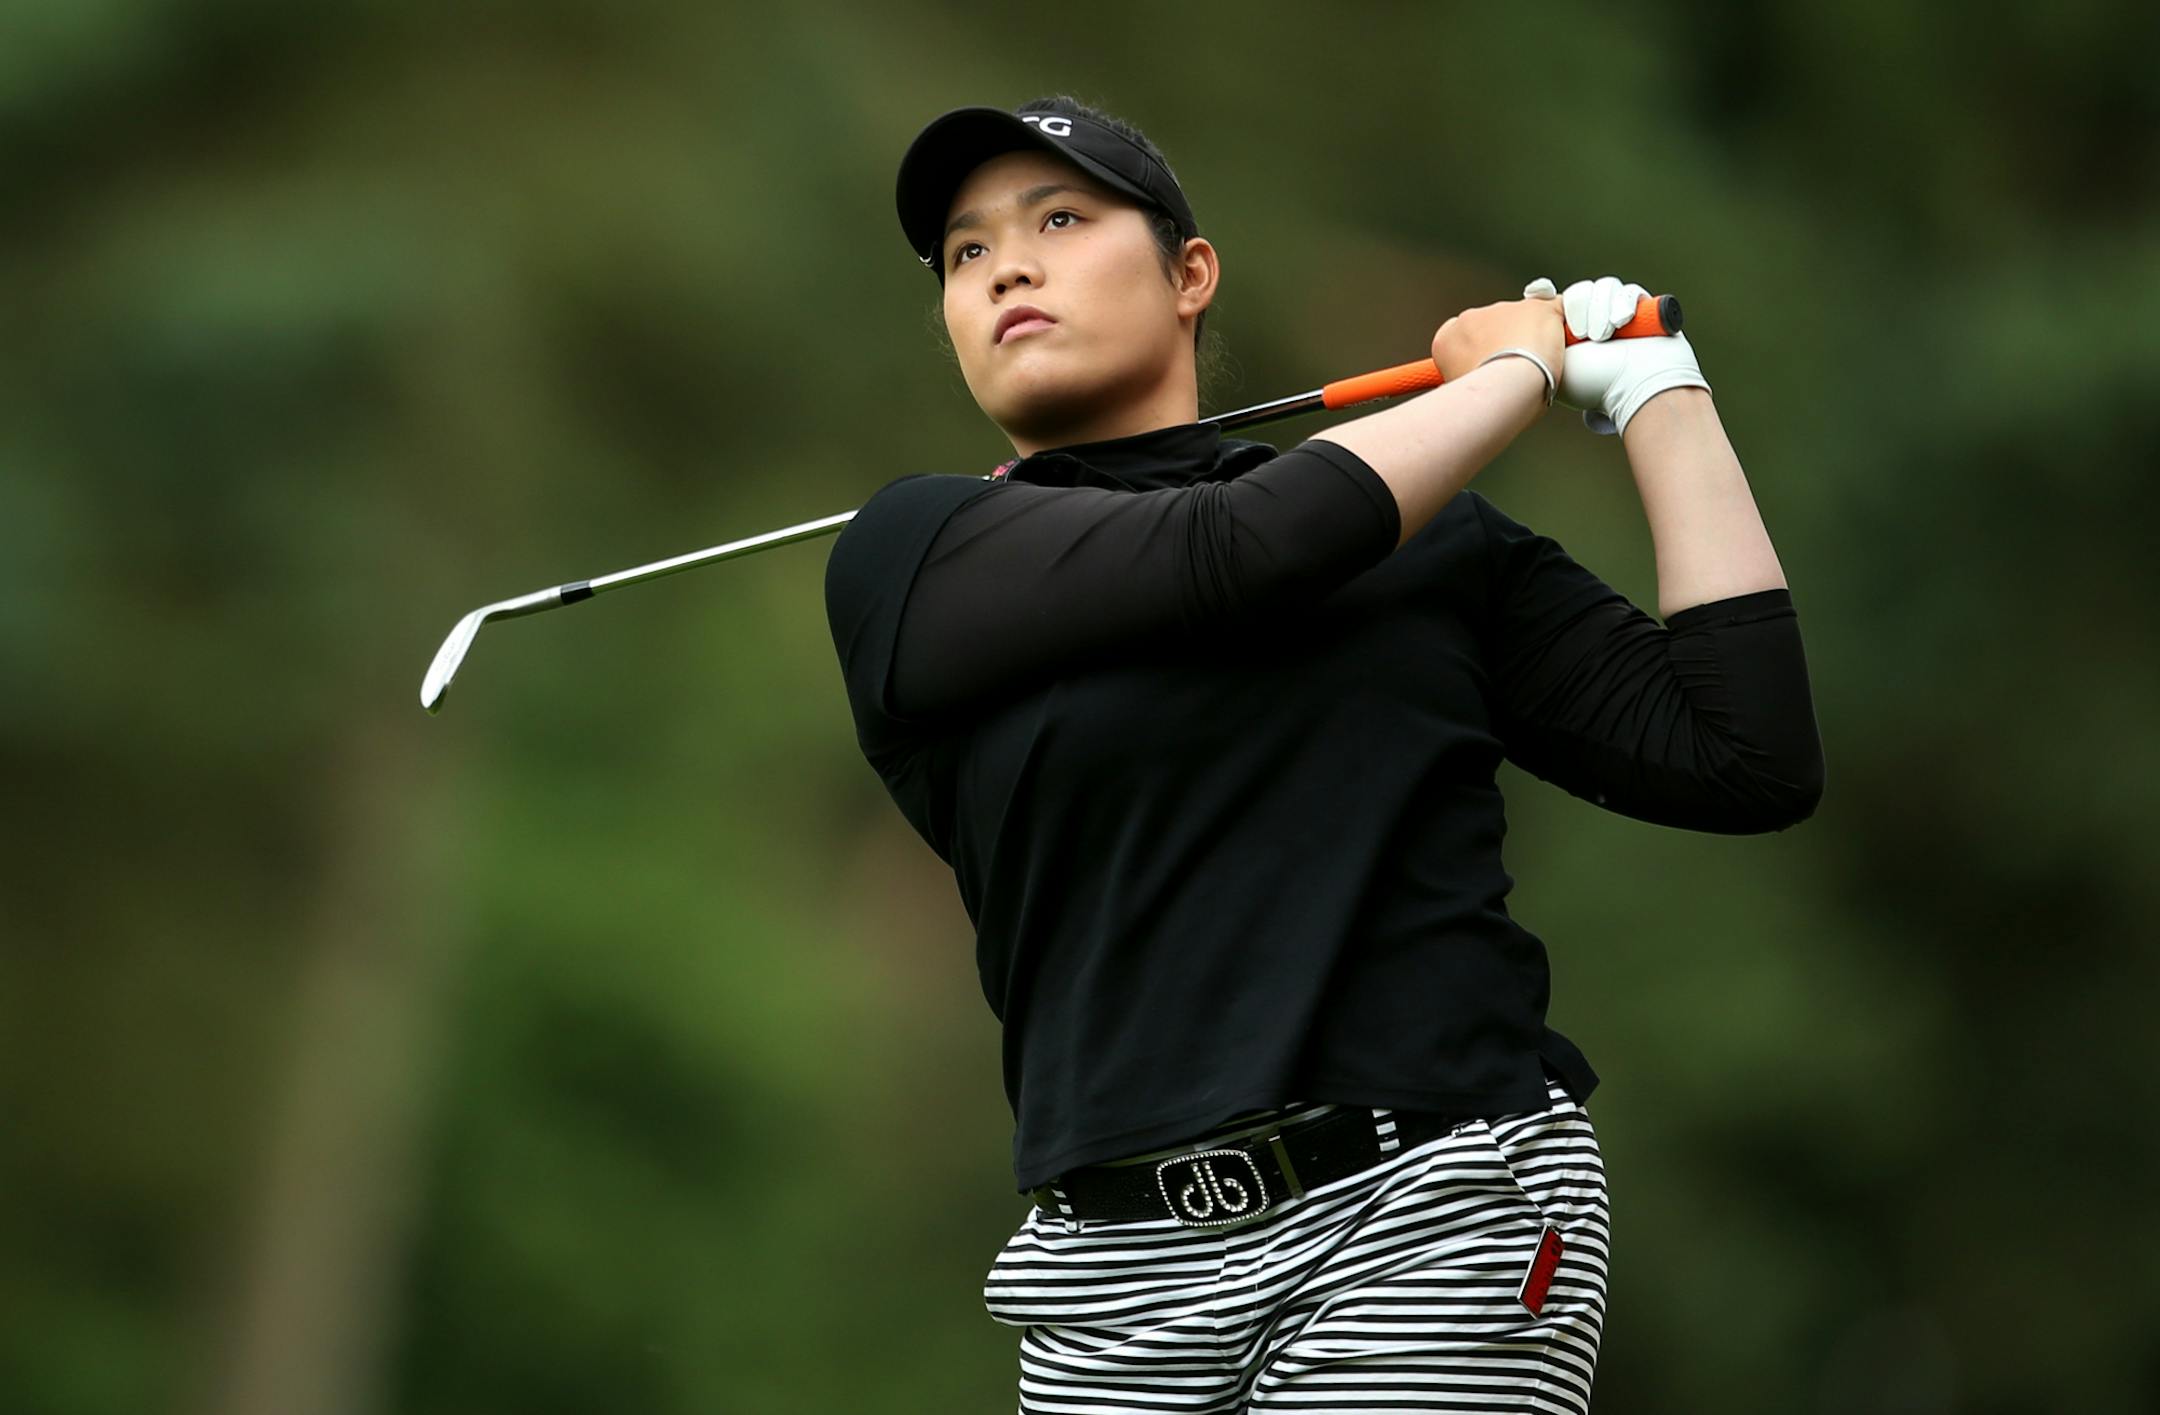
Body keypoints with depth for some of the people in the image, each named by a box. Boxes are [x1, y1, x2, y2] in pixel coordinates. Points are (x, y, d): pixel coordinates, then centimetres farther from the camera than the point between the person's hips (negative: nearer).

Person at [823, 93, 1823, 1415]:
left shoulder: (1435, 536, 11)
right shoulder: (908, 560, 5)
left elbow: (1752, 762, 4)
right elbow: (1244, 547, -9)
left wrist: (1657, 394, 4)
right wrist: (1515, 368, 5)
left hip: (1433, 1219, 0)